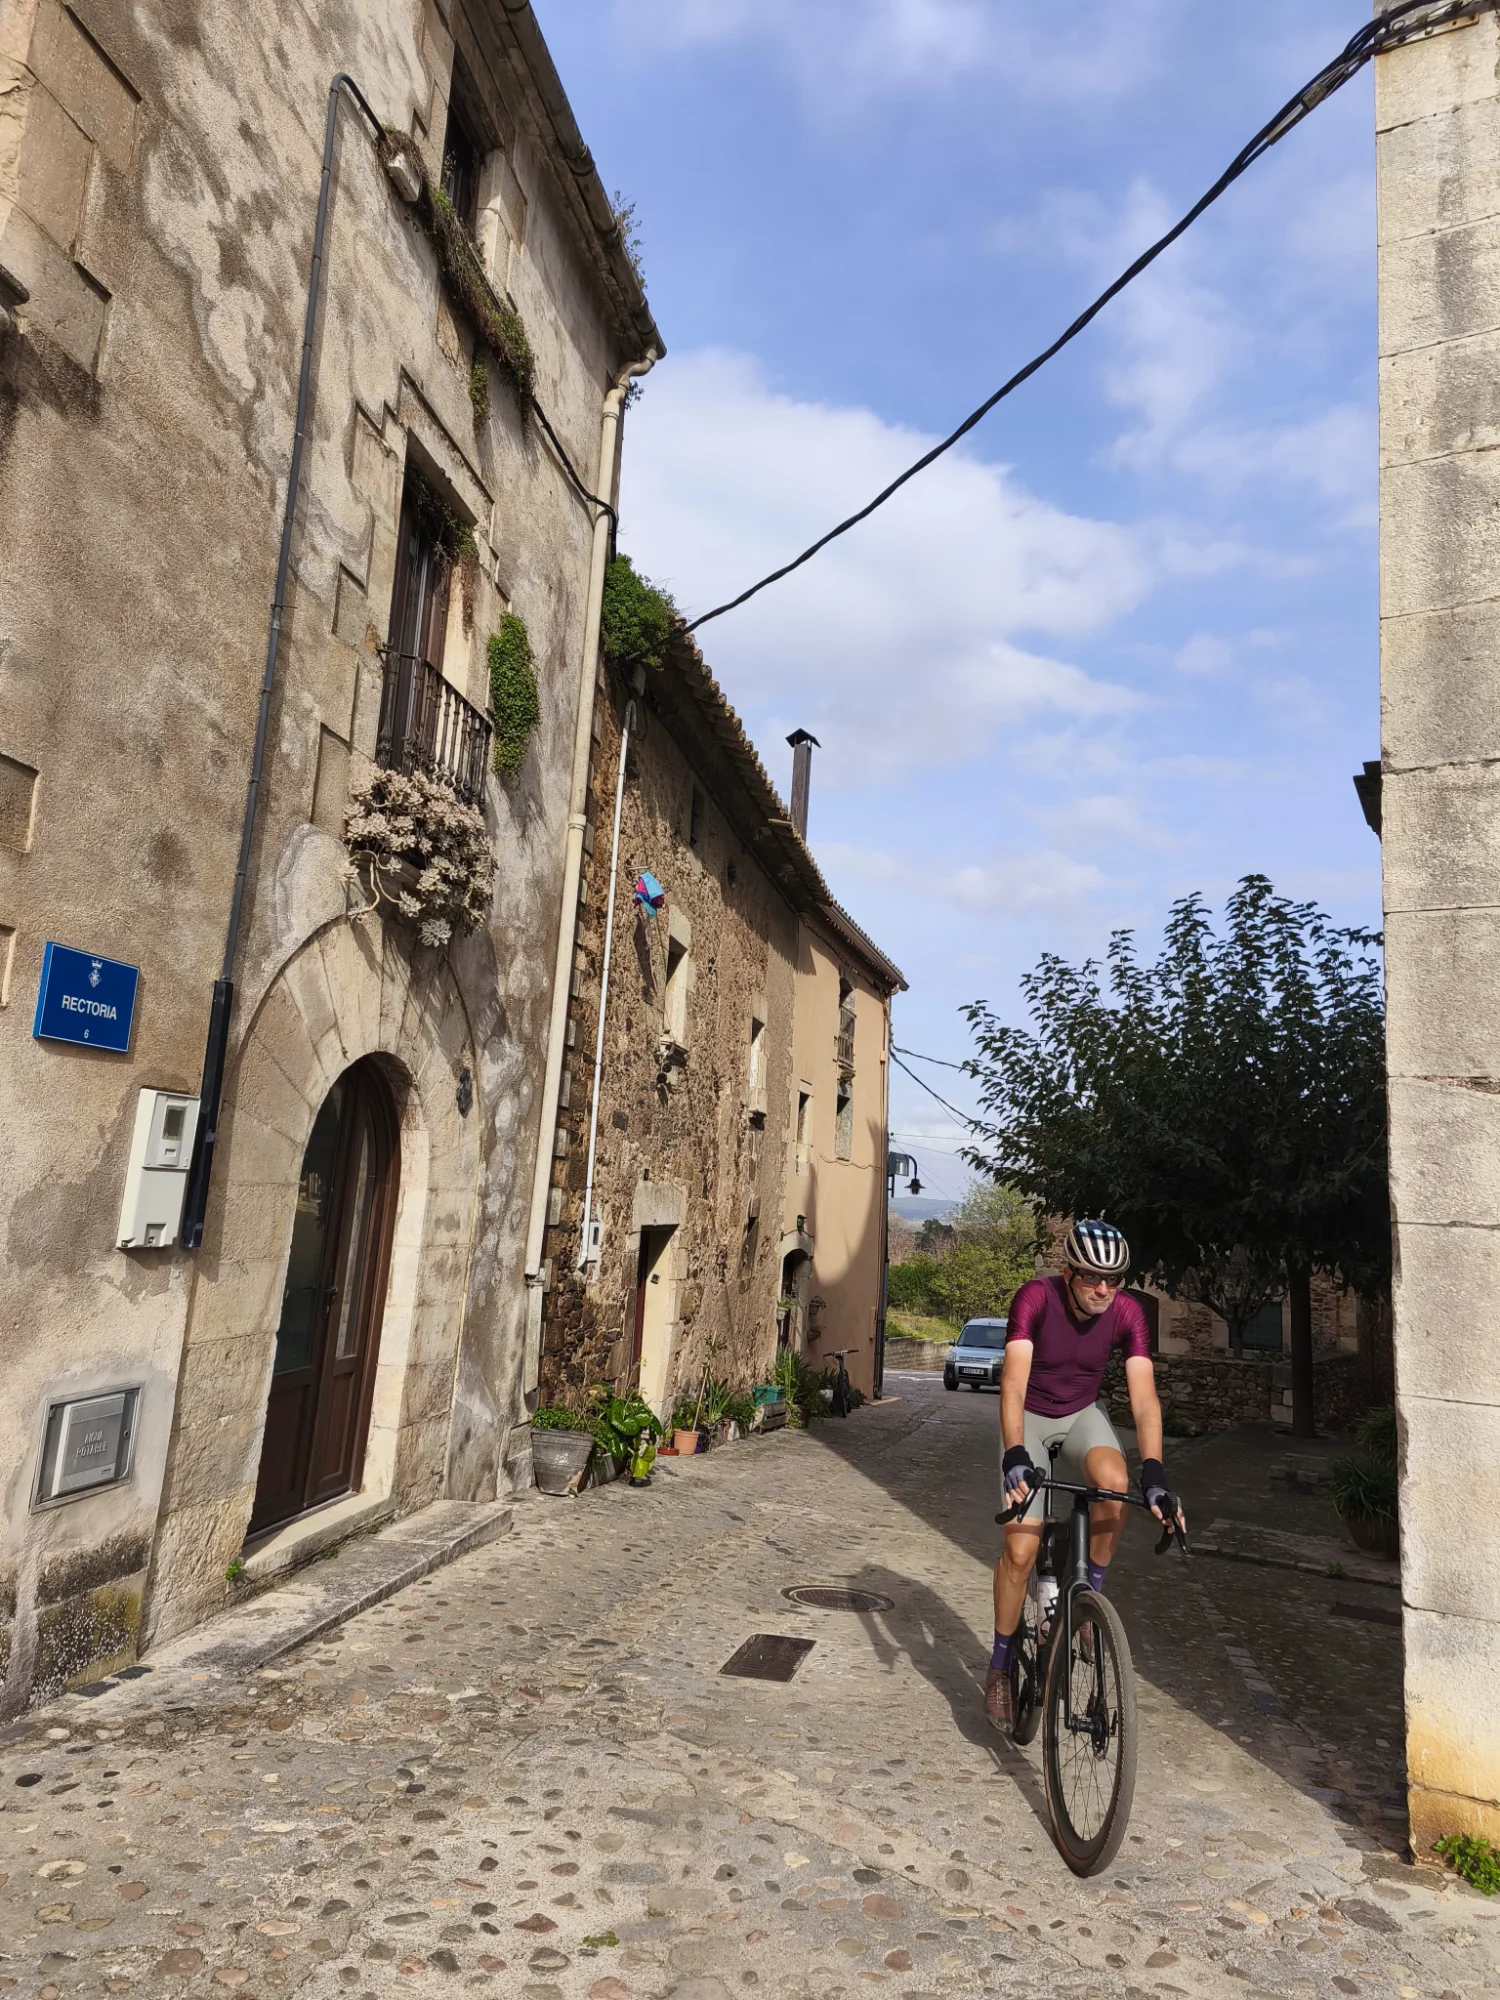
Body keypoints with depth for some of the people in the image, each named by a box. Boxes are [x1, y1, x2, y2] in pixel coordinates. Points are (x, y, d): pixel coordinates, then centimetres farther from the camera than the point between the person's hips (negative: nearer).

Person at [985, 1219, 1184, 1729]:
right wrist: (1014, 1455, -50)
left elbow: (1144, 1398, -26)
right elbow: (1014, 1381, -37)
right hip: (1029, 1418, -2)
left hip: (1082, 1414, 2)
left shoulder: (1127, 1312, -21)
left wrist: (1154, 1473, -40)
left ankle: (1091, 1593, -6)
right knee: (1021, 1549, -12)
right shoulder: (1035, 1298, -29)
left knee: (1115, 1481, -32)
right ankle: (1000, 1667, 9)